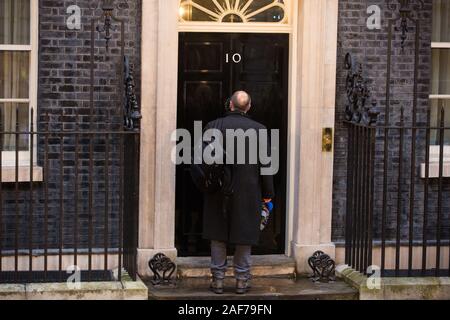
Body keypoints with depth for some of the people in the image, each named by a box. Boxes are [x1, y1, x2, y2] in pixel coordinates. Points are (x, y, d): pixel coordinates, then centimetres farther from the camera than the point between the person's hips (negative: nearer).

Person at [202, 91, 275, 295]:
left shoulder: (213, 127, -5)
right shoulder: (259, 130, -6)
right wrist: (267, 193, 6)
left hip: (218, 193, 0)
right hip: (248, 194, 0)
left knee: (218, 237, 11)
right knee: (244, 238, 10)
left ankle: (218, 280, 13)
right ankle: (242, 280, 14)